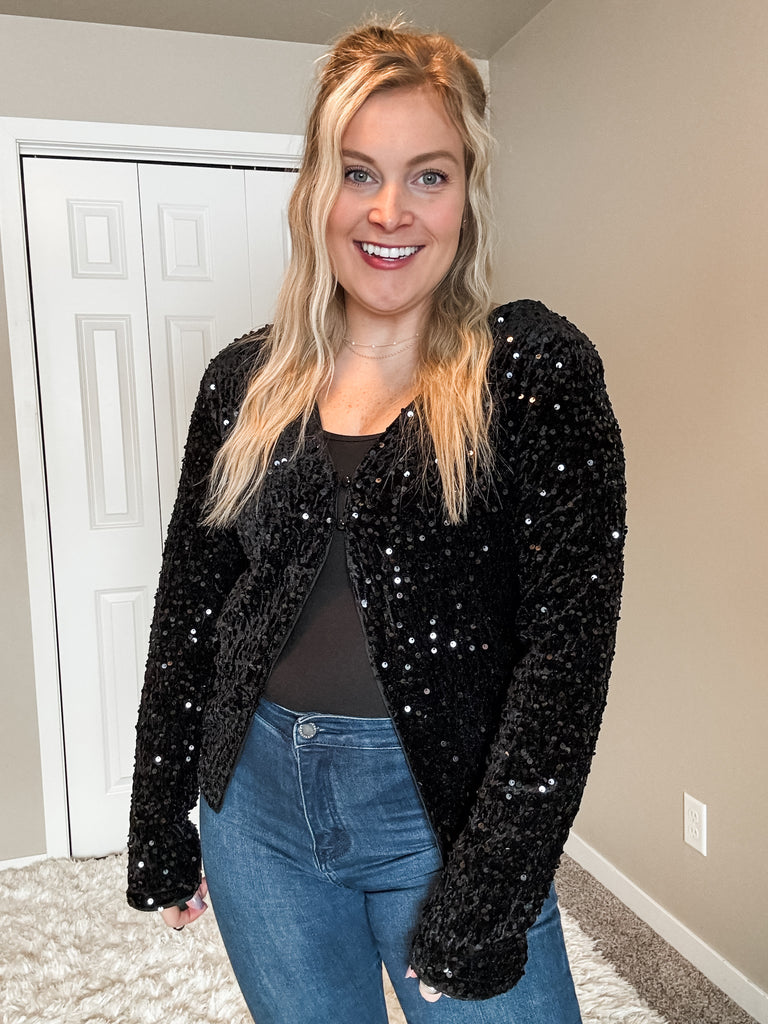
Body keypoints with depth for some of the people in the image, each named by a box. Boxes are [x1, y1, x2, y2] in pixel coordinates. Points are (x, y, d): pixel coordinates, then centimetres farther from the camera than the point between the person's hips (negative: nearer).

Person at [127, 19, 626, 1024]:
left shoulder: (536, 367, -9)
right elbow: (187, 609, 6)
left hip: (441, 806, -3)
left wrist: (486, 903, -15)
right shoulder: (244, 381, 1)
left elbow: (567, 645, -13)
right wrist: (160, 829, 9)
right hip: (257, 800, 4)